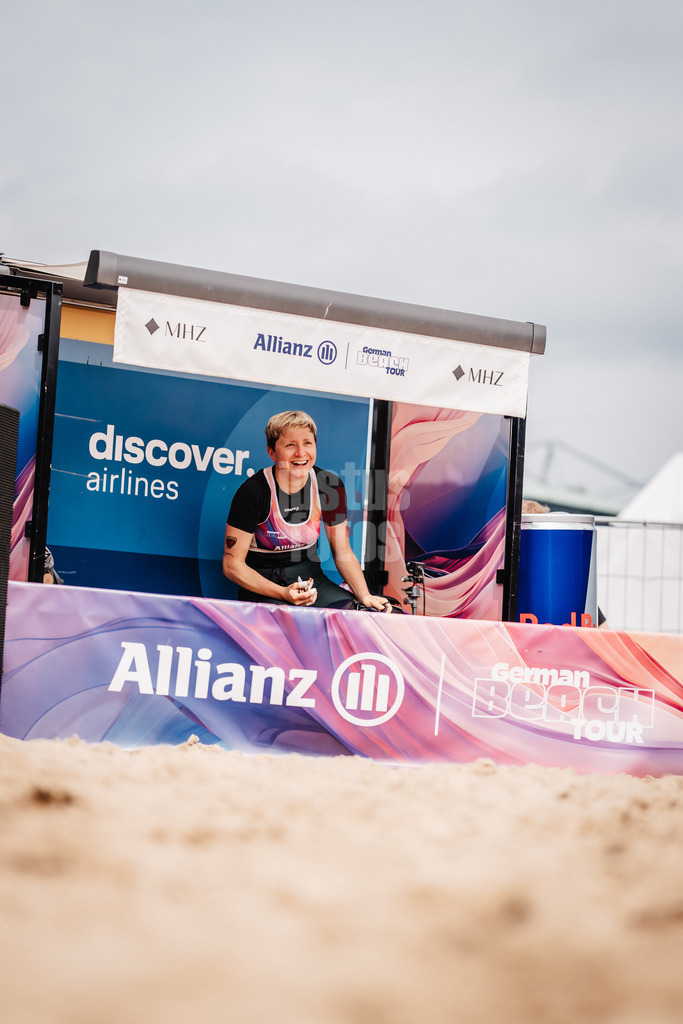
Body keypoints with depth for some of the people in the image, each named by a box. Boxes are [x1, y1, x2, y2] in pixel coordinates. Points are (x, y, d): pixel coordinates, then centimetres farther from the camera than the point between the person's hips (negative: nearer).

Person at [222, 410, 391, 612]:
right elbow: (232, 565, -13)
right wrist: (283, 594, -24)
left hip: (312, 579, 5)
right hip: (261, 586, -5)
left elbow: (343, 553, 6)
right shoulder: (253, 492, -16)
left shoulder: (331, 486, -3)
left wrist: (364, 596, -11)